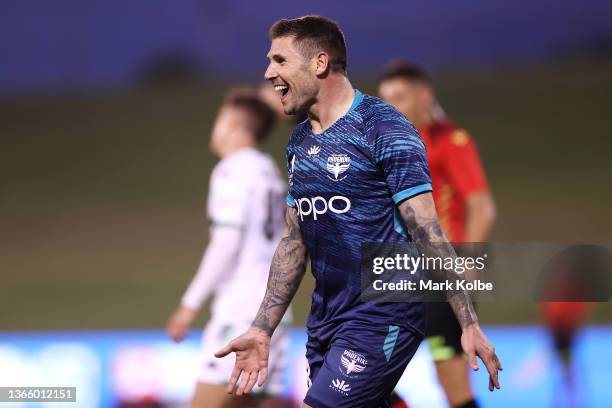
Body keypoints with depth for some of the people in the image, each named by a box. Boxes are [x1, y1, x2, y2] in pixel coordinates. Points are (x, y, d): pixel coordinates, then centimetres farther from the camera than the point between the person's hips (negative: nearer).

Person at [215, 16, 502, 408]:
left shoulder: (383, 129, -11)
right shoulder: (299, 142, 13)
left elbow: (428, 232, -15)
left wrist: (470, 326, -19)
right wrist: (262, 330, 13)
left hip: (383, 319, -8)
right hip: (325, 323, 8)